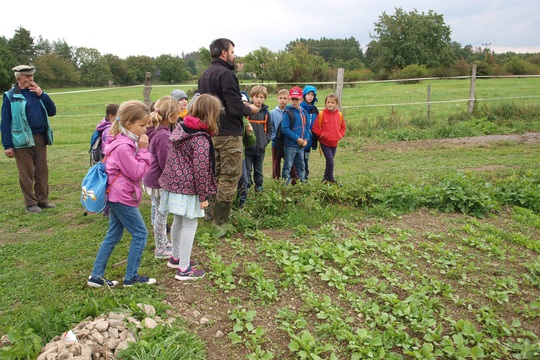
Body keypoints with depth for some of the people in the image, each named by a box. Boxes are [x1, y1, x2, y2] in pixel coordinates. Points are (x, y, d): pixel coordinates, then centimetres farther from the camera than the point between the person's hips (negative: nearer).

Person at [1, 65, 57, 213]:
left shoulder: (36, 92, 12)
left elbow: (52, 111, 6)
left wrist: (42, 94, -6)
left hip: (40, 138, 5)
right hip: (23, 140, -5)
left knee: (42, 171, 9)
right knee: (27, 174, 2)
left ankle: (42, 200, 20)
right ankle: (30, 203, 12)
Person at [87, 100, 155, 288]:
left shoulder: (128, 142, 10)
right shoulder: (123, 147, -22)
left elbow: (138, 169, 17)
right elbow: (138, 172, -19)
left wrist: (141, 149, 5)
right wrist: (143, 150, -16)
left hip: (117, 196, 10)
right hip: (122, 197, -10)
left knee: (113, 236, 15)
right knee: (140, 233, 0)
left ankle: (96, 276, 23)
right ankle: (131, 277, 10)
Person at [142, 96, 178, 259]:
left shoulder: (154, 130, 3)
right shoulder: (163, 135, -27)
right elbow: (166, 164, -25)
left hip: (150, 179, 9)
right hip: (159, 182, -9)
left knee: (158, 211, 22)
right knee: (161, 214, 6)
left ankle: (163, 241, 40)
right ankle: (161, 249, 21)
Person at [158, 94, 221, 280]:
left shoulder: (180, 128, 6)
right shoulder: (201, 139, -20)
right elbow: (200, 170, -22)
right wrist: (203, 196, -13)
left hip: (173, 183, 8)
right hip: (188, 188, -8)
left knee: (178, 221, 21)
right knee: (190, 224, 3)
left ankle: (176, 257, 38)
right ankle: (184, 269, 10)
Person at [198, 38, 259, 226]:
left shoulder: (204, 75, 15)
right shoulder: (226, 73, -15)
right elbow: (236, 107, -22)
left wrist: (241, 106, 18)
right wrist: (250, 109, -1)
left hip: (211, 133, 9)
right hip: (229, 134, -9)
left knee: (215, 175, 17)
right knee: (230, 177, -3)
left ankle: (213, 216, 27)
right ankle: (220, 222, 1)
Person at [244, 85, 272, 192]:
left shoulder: (266, 112, 5)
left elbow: (269, 129, 10)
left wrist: (266, 140, -1)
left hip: (261, 147, 3)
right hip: (248, 147, -3)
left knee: (259, 169, 16)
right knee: (247, 169, 2)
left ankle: (259, 186, 28)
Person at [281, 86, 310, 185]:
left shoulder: (303, 112, 10)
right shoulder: (288, 112, -9)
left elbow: (306, 128, 13)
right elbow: (284, 129, -16)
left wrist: (306, 139, -4)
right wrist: (297, 138, -17)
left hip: (301, 145, 6)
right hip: (290, 145, -6)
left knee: (301, 166, 16)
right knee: (287, 167, -1)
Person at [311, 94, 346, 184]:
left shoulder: (339, 115, 3)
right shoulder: (321, 114, -8)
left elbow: (343, 127, 16)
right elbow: (314, 128, -6)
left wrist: (339, 135, 2)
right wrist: (322, 134, -12)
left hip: (334, 143, 4)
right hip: (325, 143, -4)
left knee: (329, 162, 13)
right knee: (330, 162, -10)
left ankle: (326, 179, 27)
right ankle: (331, 180, 4)